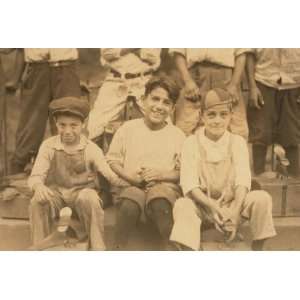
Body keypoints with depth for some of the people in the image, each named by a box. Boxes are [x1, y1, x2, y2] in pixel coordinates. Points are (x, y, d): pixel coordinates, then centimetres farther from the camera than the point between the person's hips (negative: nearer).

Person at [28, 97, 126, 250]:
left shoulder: (90, 148, -6)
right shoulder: (48, 146, -3)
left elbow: (109, 173, -15)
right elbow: (35, 176, -8)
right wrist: (39, 186, -33)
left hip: (82, 191, -1)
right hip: (55, 193, 1)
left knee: (90, 199, -34)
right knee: (37, 201, -29)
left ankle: (97, 248, -18)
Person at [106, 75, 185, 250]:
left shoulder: (178, 135, 9)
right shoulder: (128, 128, 10)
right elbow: (112, 160, 10)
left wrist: (161, 175, -11)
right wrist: (128, 175, -7)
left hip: (164, 186, 0)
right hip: (132, 185, 1)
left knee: (160, 204, -36)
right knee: (129, 205, -34)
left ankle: (170, 248, -14)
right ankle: (120, 248, -11)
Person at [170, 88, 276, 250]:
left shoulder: (237, 142, 0)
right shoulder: (191, 143, -4)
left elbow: (242, 181, -11)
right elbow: (189, 184, -13)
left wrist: (235, 213, -27)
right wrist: (211, 206, -28)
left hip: (232, 203, 2)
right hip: (202, 204, -1)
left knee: (262, 198, -23)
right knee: (182, 205, -32)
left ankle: (257, 249, -9)